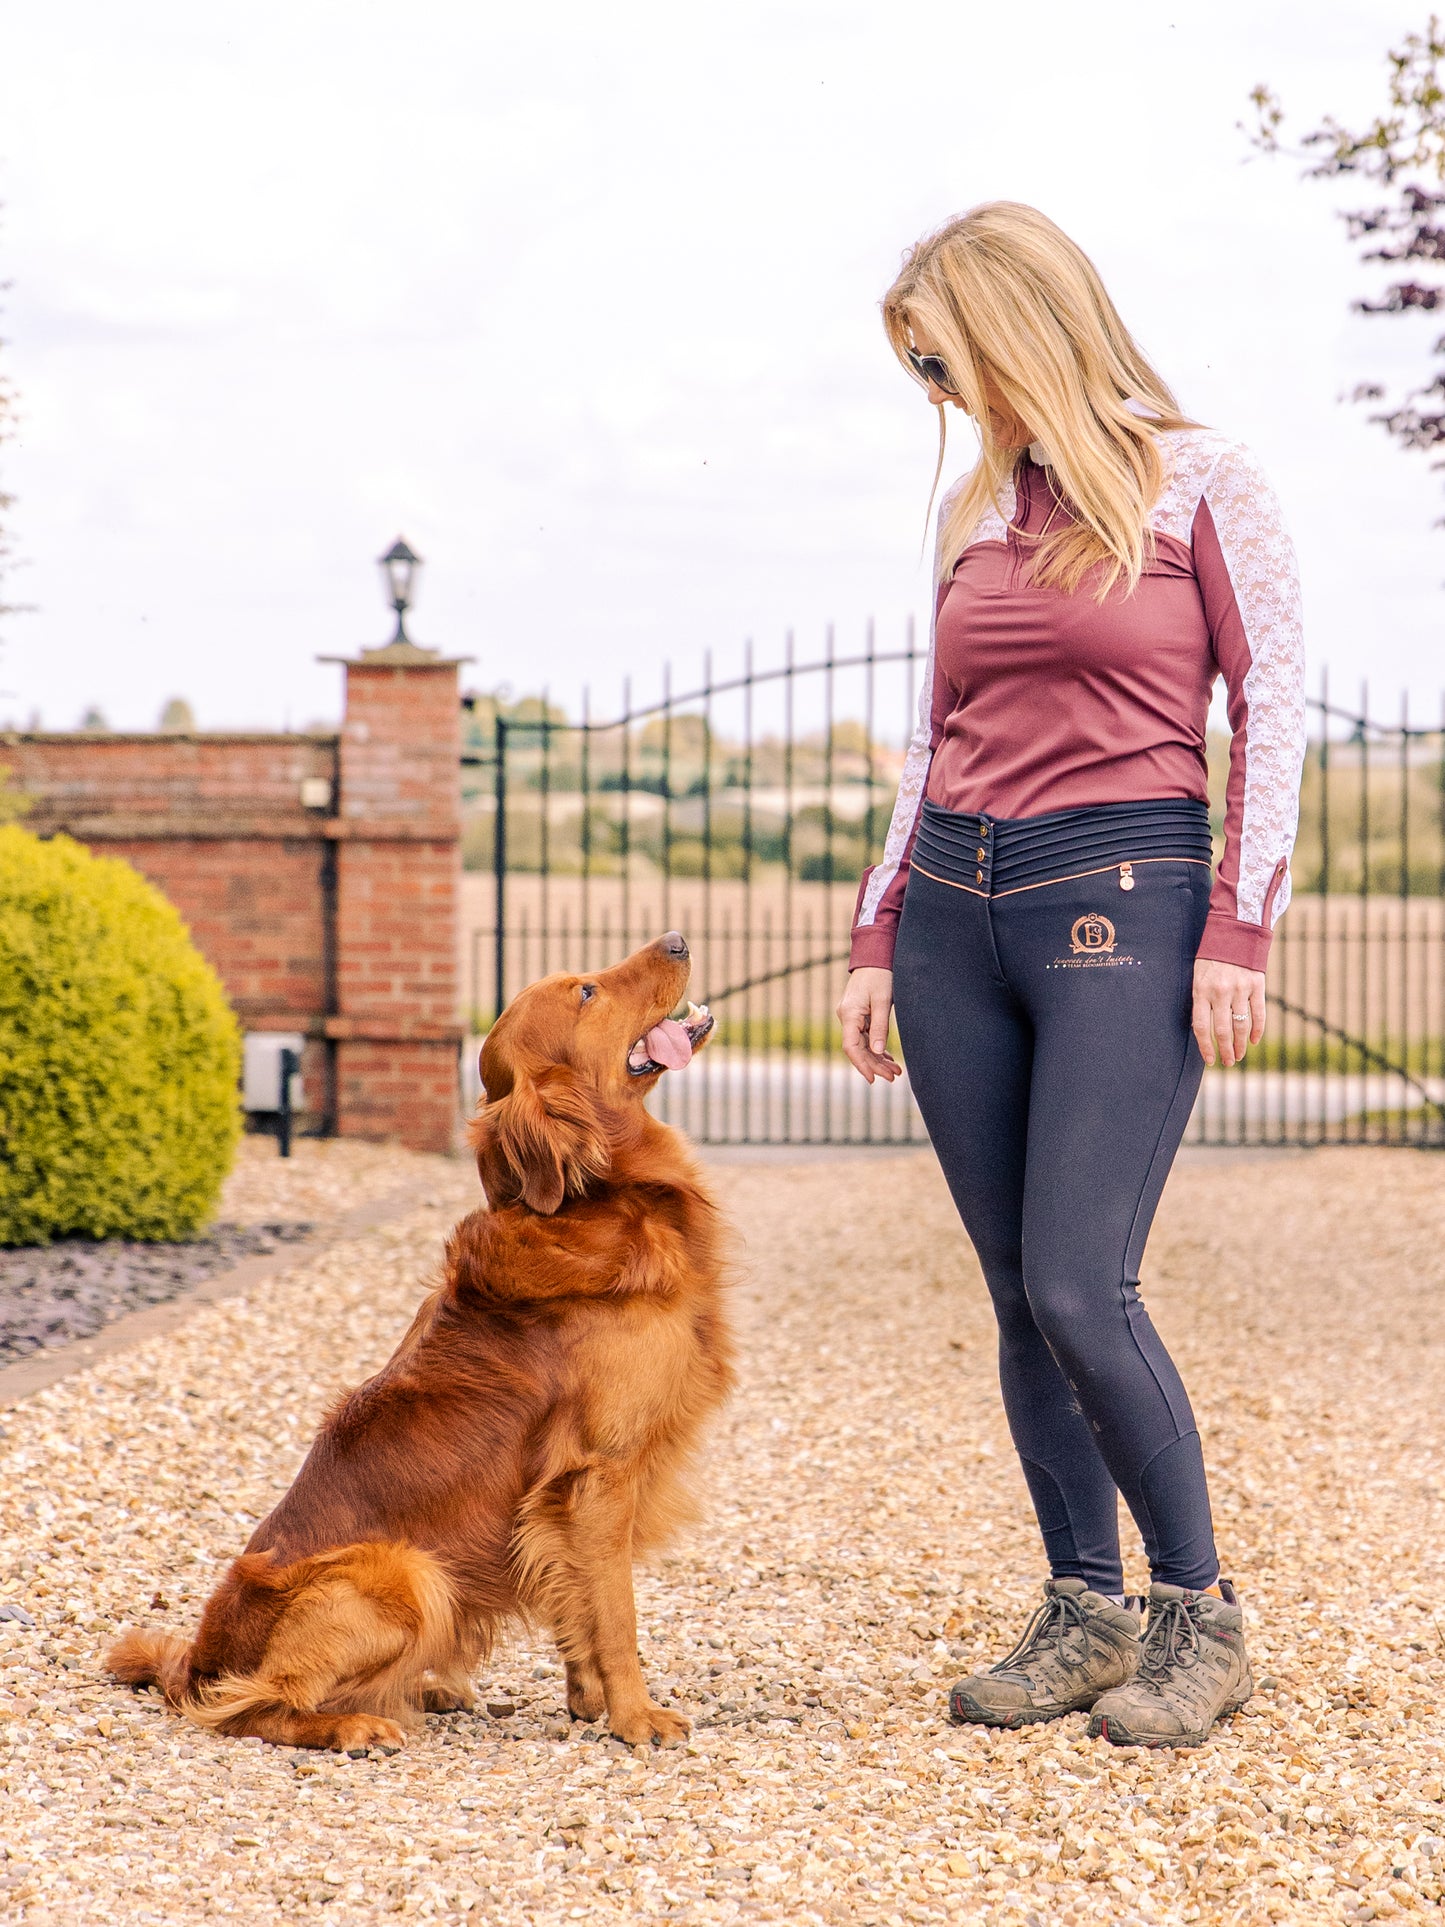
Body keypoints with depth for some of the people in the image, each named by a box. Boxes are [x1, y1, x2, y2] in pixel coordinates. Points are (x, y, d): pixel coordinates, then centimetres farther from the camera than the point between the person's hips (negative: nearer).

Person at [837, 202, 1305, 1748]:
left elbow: (1272, 710, -3)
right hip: (959, 908, 6)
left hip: (1122, 897, -6)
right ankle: (1085, 1611, 15)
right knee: (1020, 1298, 4)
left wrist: (1237, 929, -11)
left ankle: (1199, 1615, 4)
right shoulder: (975, 511, 15)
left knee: (1076, 1288, -12)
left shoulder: (1197, 482, -1)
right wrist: (878, 936, 13)